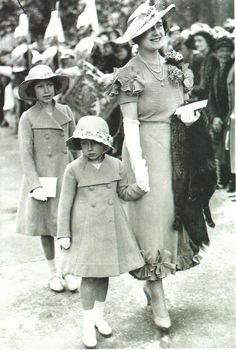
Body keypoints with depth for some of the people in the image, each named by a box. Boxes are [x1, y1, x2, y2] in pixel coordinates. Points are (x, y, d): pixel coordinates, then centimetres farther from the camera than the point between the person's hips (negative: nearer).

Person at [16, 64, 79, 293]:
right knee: (46, 227, 7)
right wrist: (35, 186, -14)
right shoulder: (28, 118, -4)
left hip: (65, 177, 2)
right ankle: (53, 273, 23)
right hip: (42, 179, -2)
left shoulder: (65, 111, 6)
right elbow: (25, 154, -7)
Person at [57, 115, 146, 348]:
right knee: (88, 275, 2)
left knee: (104, 273, 14)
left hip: (111, 229, 3)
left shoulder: (116, 165, 1)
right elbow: (65, 203, -5)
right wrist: (63, 234, -5)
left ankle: (99, 316, 34)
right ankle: (88, 324, 18)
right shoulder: (74, 169, -8)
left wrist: (140, 187, -8)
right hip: (86, 230, -3)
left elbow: (124, 193, 13)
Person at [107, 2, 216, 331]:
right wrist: (137, 165, -19)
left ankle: (152, 282, 26)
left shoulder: (174, 66, 12)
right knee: (152, 215, -4)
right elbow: (130, 123, -12)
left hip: (178, 150, 7)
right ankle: (157, 297, 5)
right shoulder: (131, 73, -6)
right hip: (148, 148, -7)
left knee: (175, 213, 10)